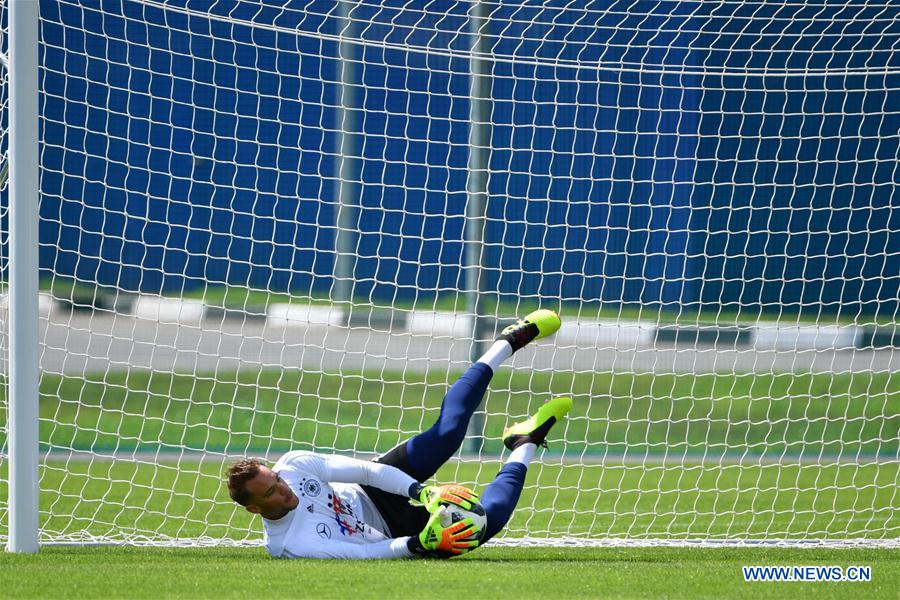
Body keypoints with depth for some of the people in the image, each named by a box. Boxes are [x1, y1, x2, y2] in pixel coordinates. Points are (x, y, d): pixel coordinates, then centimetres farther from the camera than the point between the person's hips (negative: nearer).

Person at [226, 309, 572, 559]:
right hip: (390, 531, -5)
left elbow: (362, 469, -20)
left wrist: (419, 491, -32)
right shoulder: (289, 545, -35)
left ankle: (509, 342, 10)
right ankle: (525, 447, 10)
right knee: (488, 518, -22)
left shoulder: (292, 466, -19)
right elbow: (369, 553, -34)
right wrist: (418, 545, -49)